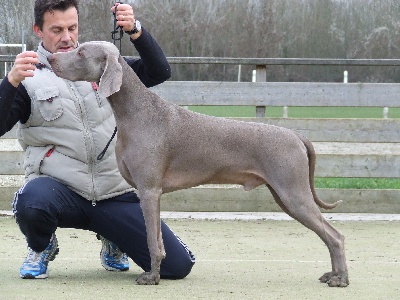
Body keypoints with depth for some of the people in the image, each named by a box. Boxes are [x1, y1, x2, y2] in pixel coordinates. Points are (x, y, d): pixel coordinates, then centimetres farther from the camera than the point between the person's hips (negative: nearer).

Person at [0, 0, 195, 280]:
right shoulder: (30, 77, 1)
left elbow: (160, 72, 4)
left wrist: (135, 30, -12)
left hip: (116, 196, 3)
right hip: (59, 189, -3)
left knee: (178, 265, -6)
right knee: (32, 202, -40)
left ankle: (113, 242, 25)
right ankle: (42, 247, -1)